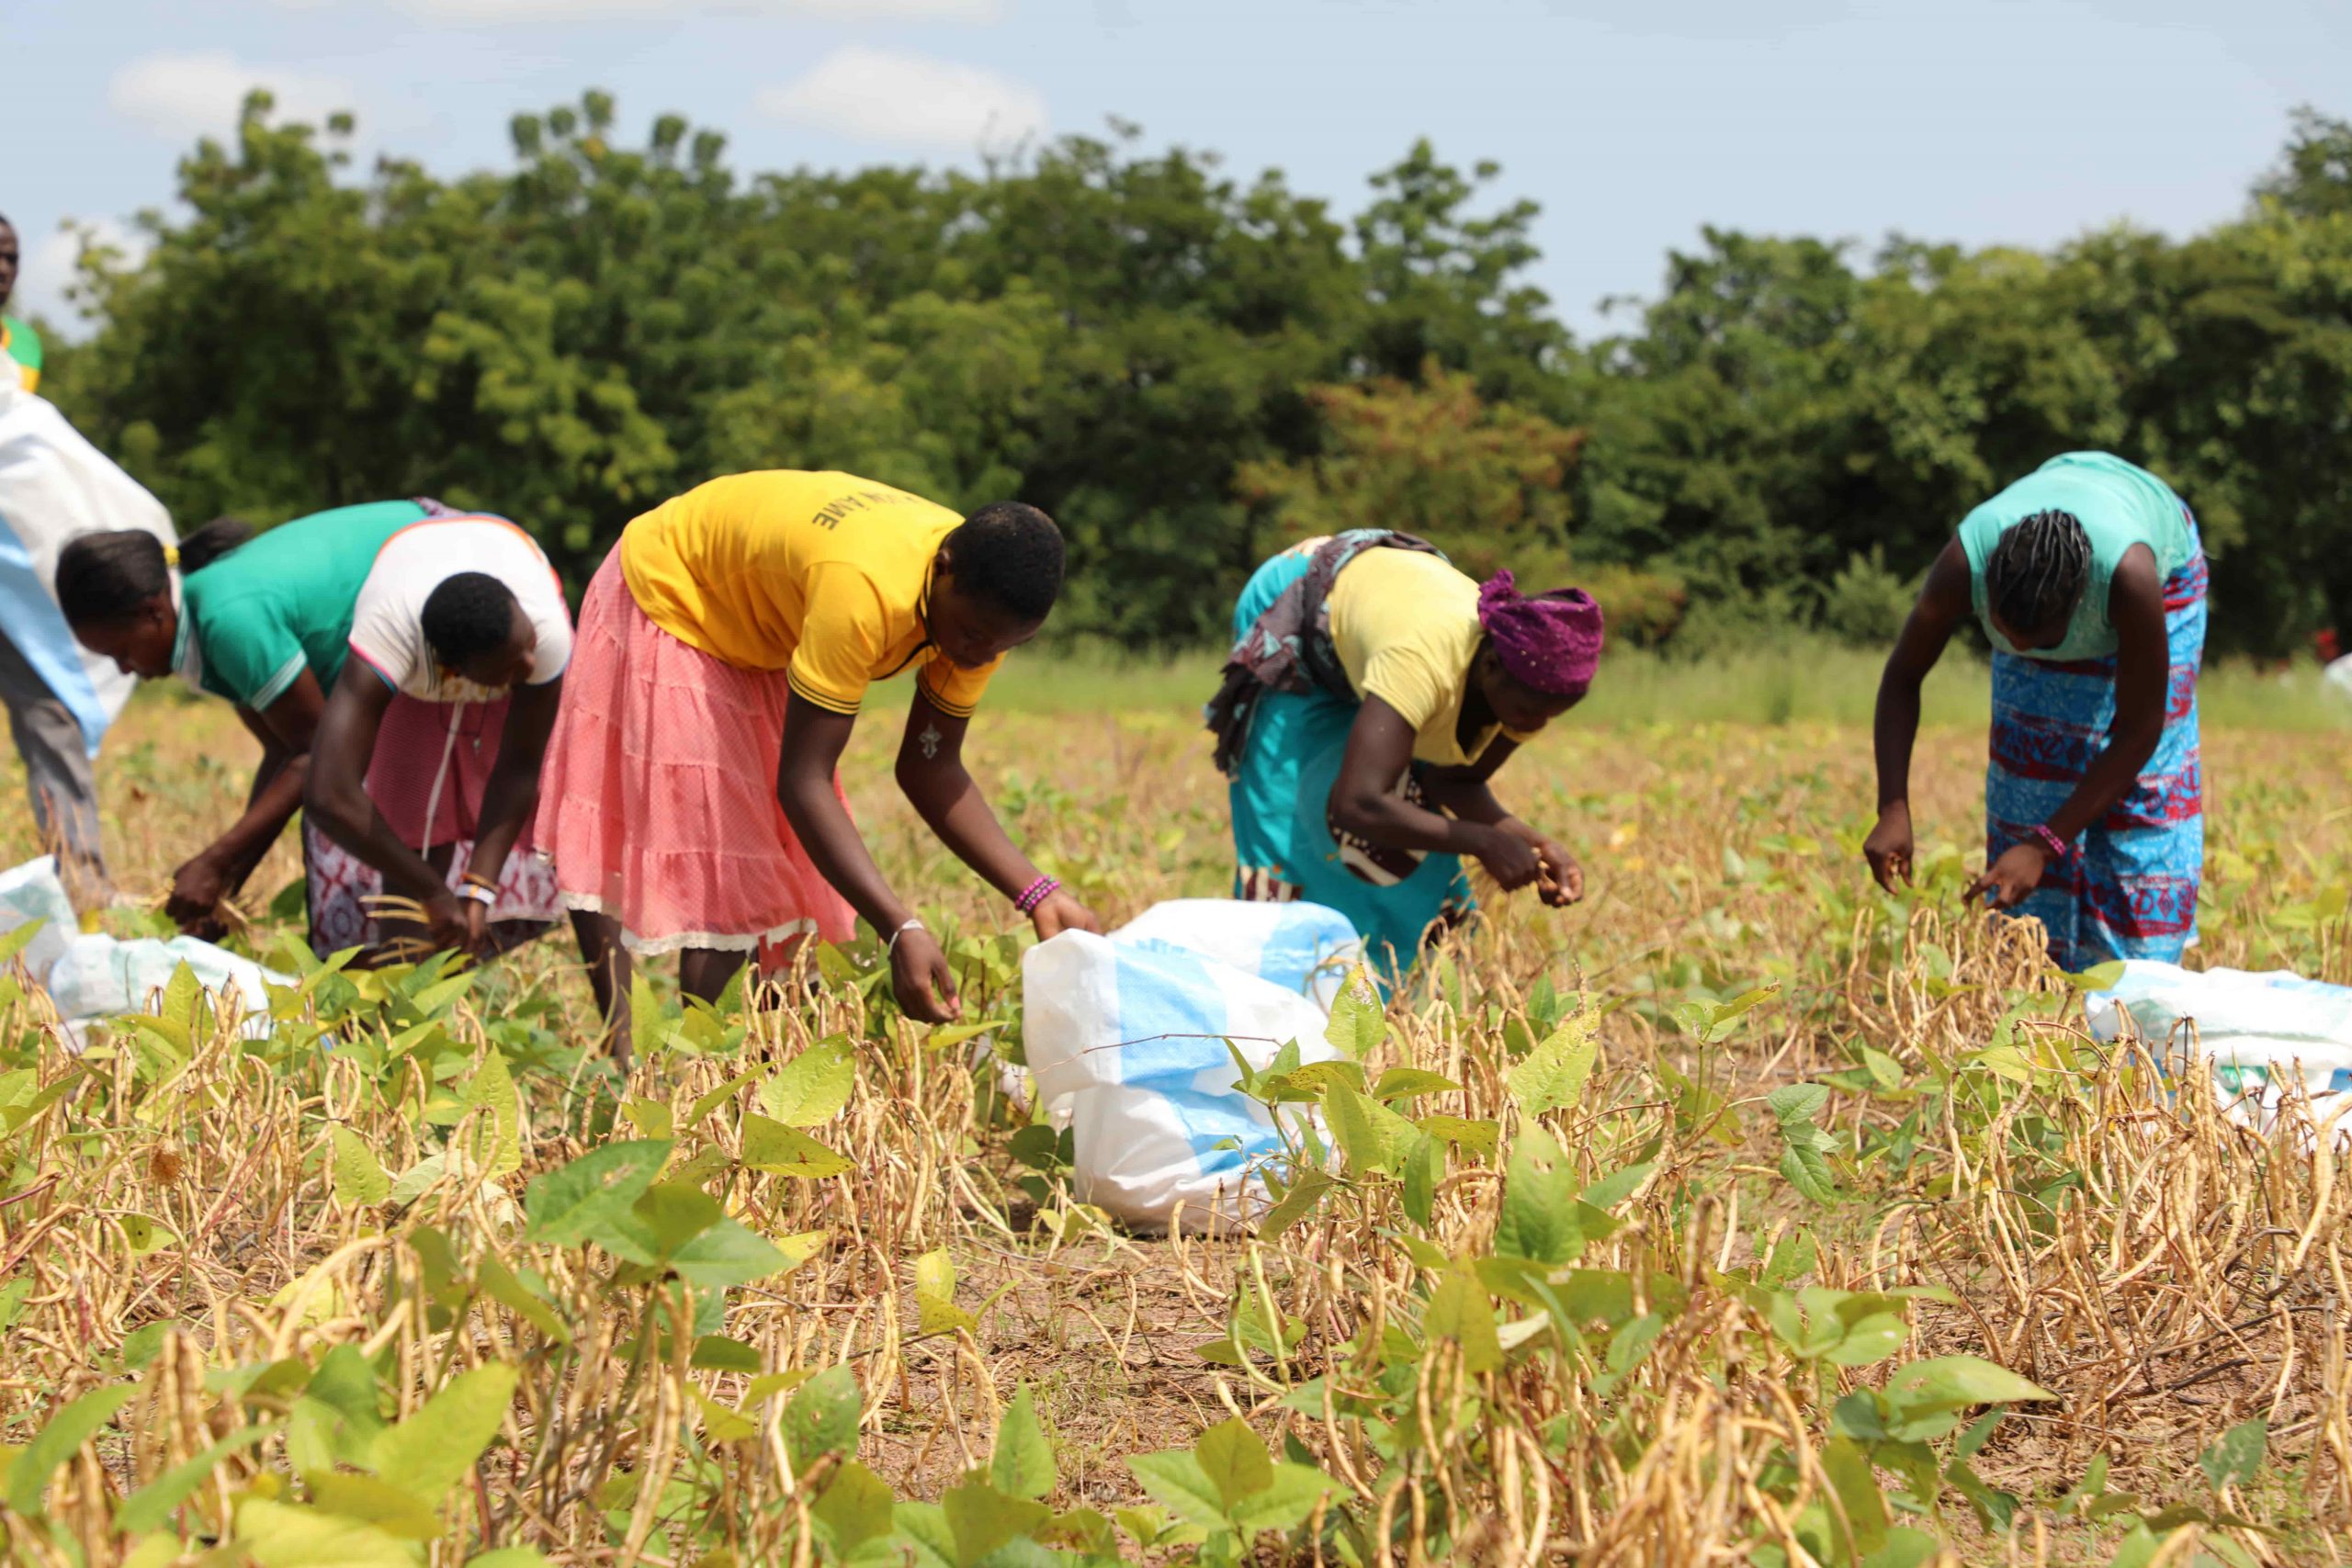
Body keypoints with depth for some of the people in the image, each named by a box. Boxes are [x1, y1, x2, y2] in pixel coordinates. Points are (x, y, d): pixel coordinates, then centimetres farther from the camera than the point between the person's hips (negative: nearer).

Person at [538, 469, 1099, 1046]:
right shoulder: (864, 593, -45)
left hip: (758, 633, 8)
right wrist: (901, 930, -50)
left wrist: (1037, 894, -21)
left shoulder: (984, 609, -20)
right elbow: (802, 781, -42)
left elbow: (930, 767, -10)